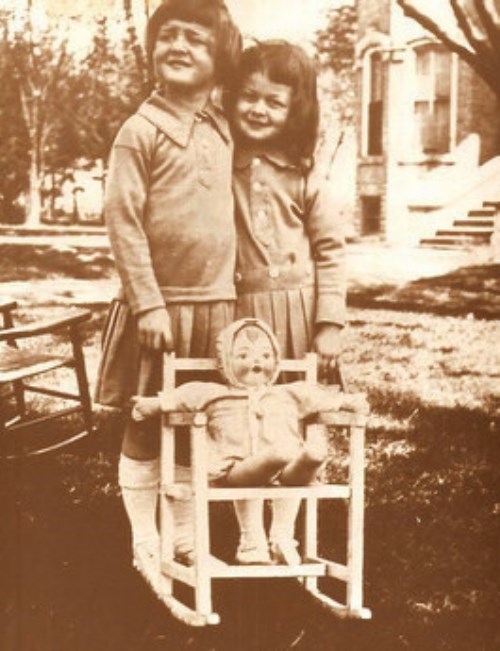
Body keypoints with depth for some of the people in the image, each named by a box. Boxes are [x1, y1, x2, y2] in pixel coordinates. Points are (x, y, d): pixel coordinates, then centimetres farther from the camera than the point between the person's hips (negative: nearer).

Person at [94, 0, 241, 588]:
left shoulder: (222, 128, 8)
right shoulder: (142, 129, -8)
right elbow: (123, 221, -12)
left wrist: (226, 293, 10)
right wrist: (148, 304, -16)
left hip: (216, 304, 5)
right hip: (161, 305, -5)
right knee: (145, 431, 5)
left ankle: (187, 539, 28)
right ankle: (145, 548, 18)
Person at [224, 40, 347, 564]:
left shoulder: (306, 179, -1)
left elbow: (330, 251, 1)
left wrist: (330, 322, -5)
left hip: (296, 309, 0)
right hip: (238, 311, 0)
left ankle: (284, 533, 22)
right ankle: (250, 535, 17)